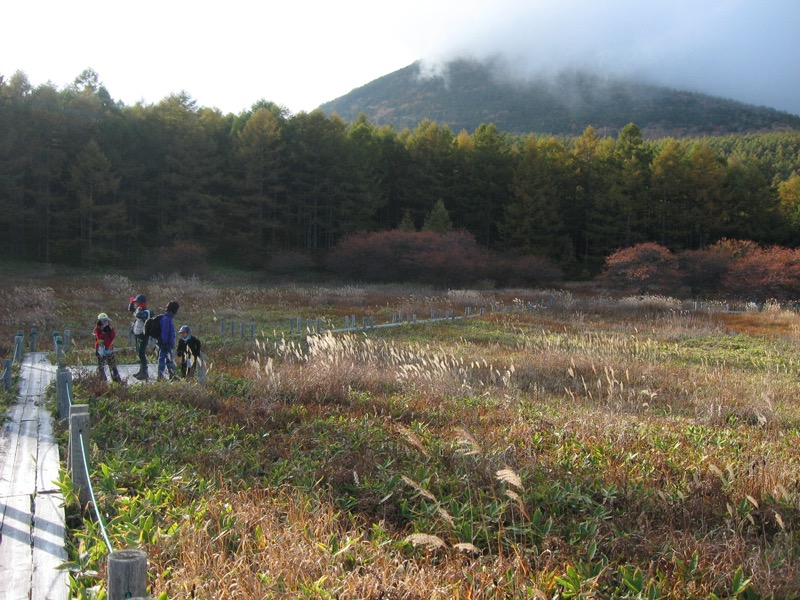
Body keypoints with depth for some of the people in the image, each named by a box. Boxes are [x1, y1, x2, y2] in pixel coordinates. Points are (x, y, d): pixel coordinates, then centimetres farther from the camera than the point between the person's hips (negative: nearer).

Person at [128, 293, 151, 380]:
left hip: (142, 335, -10)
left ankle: (145, 373, -9)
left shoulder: (146, 312, -20)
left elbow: (138, 315, -40)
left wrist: (139, 307, -24)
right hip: (137, 334, 10)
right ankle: (141, 370, 29)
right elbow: (130, 309, 28)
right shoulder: (138, 310, 9)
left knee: (142, 354, -12)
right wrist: (132, 302, 10)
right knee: (139, 353, 18)